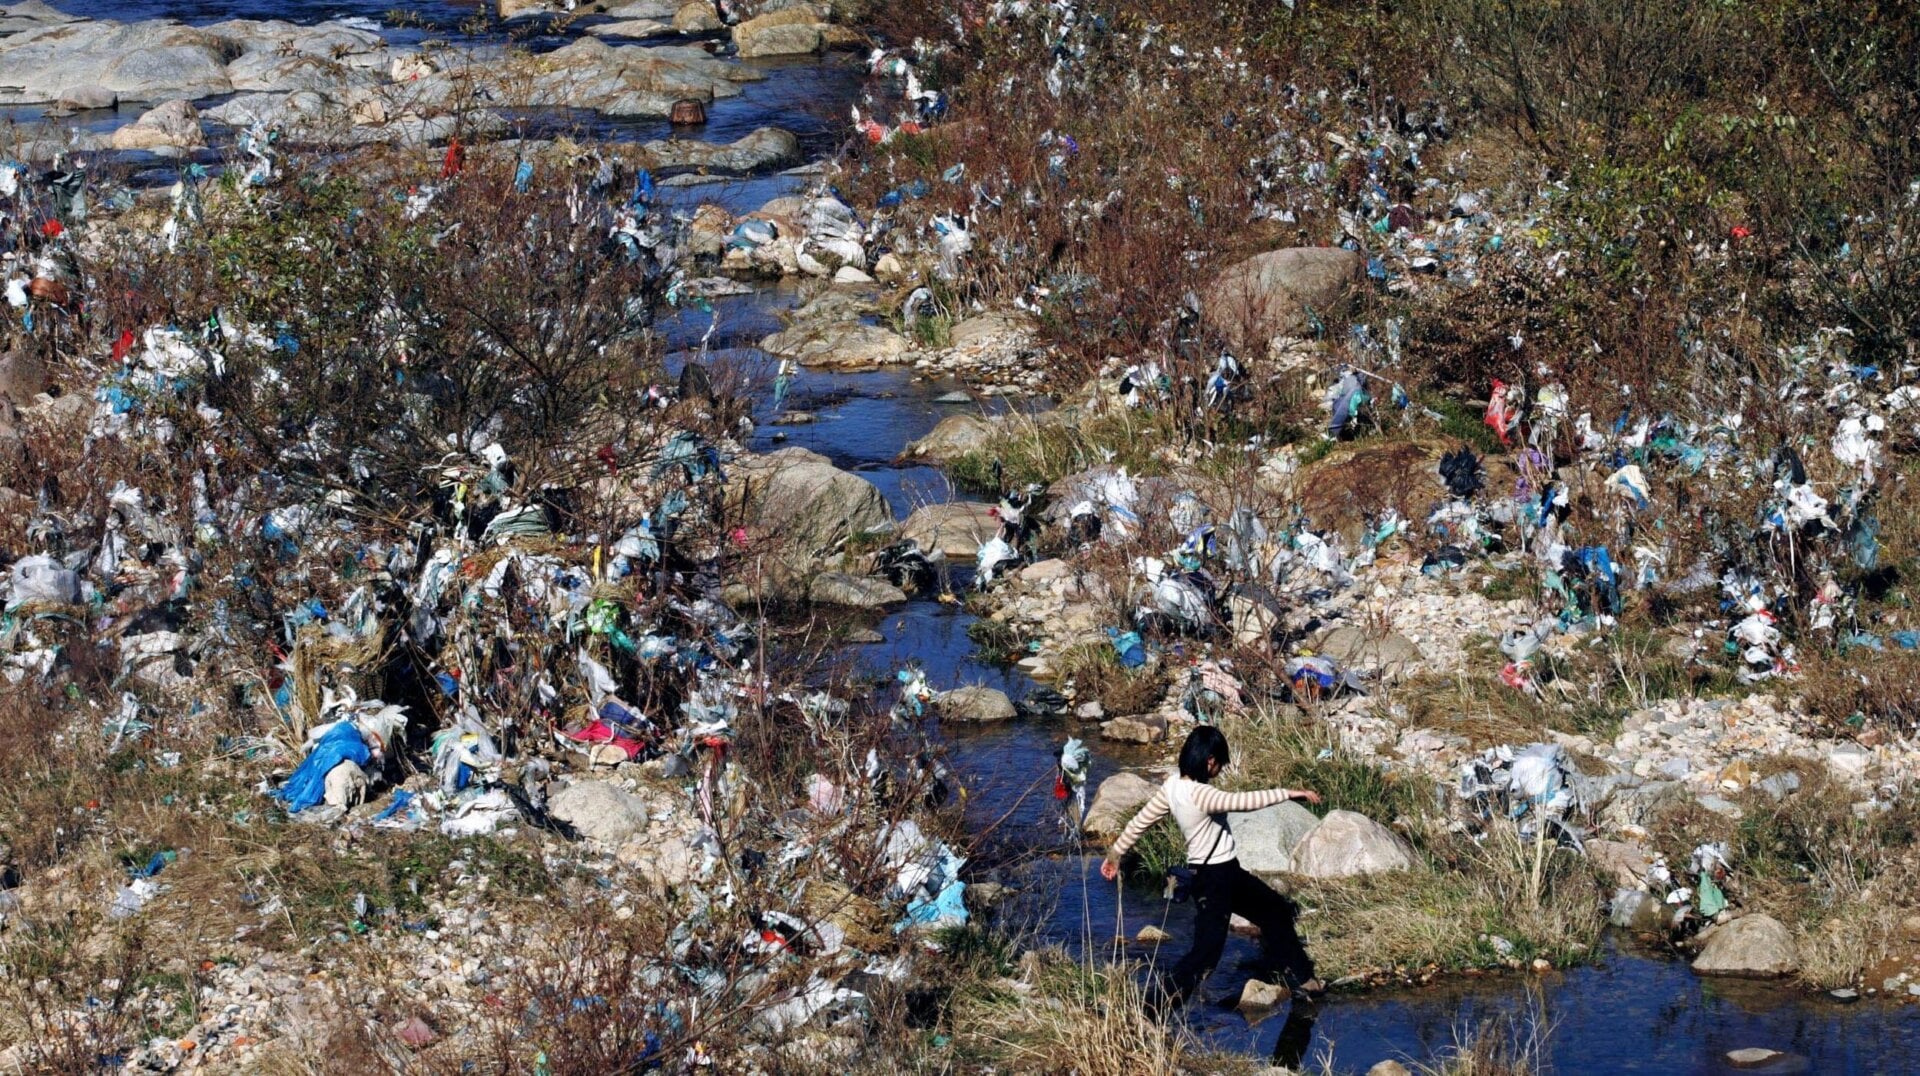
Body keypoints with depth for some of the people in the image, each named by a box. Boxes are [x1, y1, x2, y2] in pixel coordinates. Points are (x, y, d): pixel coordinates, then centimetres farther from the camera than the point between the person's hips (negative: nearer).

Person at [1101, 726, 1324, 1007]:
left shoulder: (1174, 786, -2)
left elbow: (1141, 820, 6)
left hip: (1227, 871, 10)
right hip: (1214, 878, -10)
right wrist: (1288, 793, -29)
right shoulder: (1199, 794, -28)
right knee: (1207, 948, -6)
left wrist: (1115, 853, 16)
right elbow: (1242, 801, -36)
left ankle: (1297, 976, 38)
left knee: (1275, 910, 22)